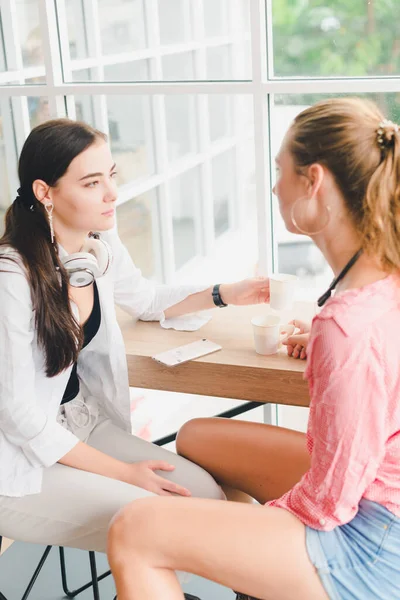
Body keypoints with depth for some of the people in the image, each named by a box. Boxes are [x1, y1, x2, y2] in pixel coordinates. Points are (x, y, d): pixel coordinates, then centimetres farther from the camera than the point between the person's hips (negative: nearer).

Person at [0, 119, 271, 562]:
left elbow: (146, 300, 19)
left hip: (80, 419, 7)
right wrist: (121, 472, -16)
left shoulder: (100, 245, -4)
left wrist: (226, 294, 7)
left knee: (205, 493, -8)